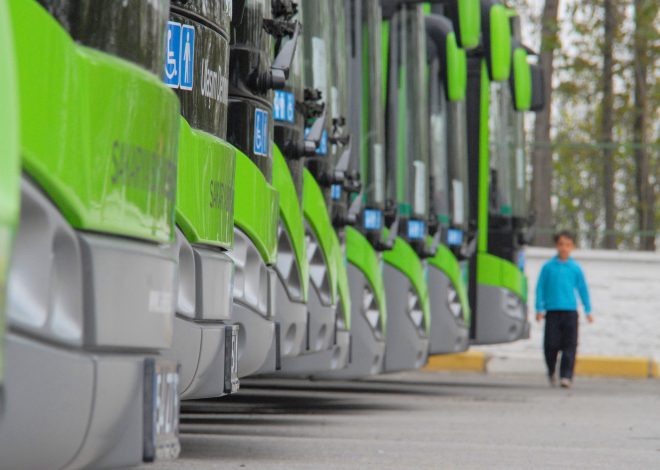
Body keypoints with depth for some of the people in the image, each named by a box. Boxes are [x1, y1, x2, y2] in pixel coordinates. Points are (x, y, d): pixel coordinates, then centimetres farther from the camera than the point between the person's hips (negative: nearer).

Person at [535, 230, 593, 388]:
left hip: (570, 311, 0)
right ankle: (551, 372, 24)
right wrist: (539, 309, 2)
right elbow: (540, 288, 7)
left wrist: (588, 311, 13)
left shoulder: (575, 268, 5)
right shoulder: (548, 267, 4)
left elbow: (583, 290, 12)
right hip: (552, 311, 0)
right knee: (551, 345, 0)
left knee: (569, 346, -8)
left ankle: (566, 376, -8)